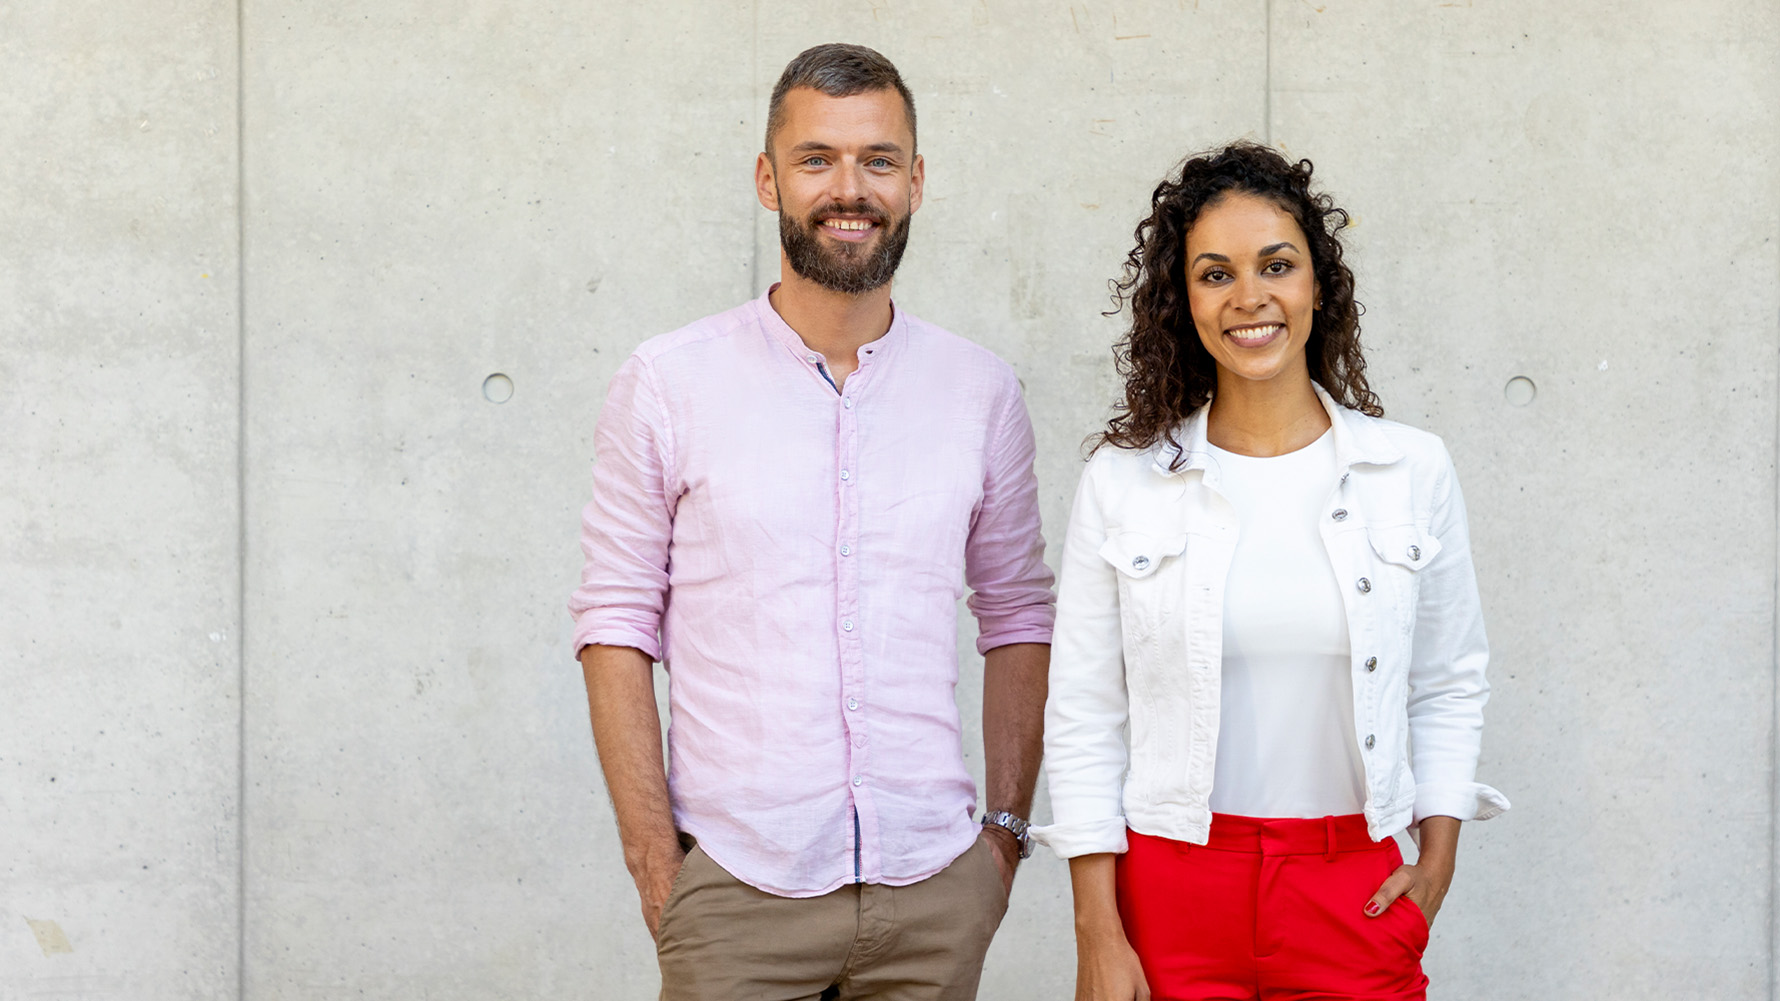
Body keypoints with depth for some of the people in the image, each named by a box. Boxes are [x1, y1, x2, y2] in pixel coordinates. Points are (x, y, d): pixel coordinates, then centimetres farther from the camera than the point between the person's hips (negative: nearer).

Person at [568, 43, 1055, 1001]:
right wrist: (654, 859, -6)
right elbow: (616, 625, -1)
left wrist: (1007, 826, 5)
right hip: (735, 887, -2)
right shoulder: (666, 384, -1)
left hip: (933, 887, 2)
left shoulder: (982, 392, 5)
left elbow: (1016, 617, 11)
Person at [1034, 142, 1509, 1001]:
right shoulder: (1121, 481, -2)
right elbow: (1083, 716, 0)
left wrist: (1438, 860, 3)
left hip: (1356, 893, 1)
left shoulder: (1411, 472, 1)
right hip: (1172, 889, -1)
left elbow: (1450, 685, 12)